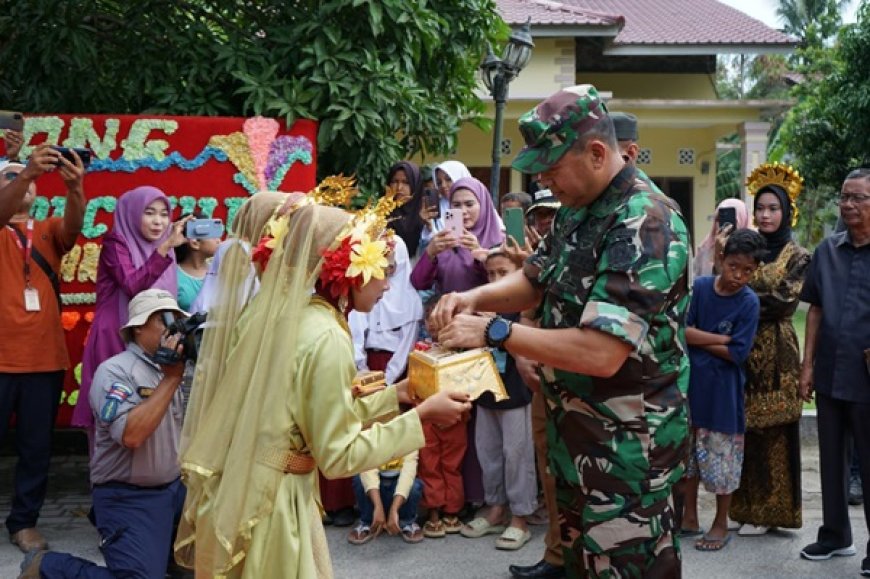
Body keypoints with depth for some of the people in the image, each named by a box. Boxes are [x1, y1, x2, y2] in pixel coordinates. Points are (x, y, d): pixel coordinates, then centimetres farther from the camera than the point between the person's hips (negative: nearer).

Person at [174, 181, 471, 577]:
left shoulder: (273, 310, 4)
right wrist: (421, 415, -14)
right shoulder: (326, 339, -21)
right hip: (269, 505, -8)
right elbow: (339, 456, -18)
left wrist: (397, 392, 13)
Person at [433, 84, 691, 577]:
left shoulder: (646, 226, -25)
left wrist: (493, 332, -26)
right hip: (579, 431, 9)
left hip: (626, 445, -9)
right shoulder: (578, 210, 5)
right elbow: (535, 283, 18)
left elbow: (601, 353, -32)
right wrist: (476, 297, -3)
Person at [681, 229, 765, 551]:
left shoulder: (749, 302, -10)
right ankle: (690, 518, 27)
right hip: (691, 383, 3)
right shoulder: (699, 287, -3)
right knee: (688, 454, 13)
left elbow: (737, 353, -15)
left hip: (723, 391, -3)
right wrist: (722, 338, -16)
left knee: (721, 458, 5)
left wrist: (697, 338, -11)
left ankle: (721, 524, 21)